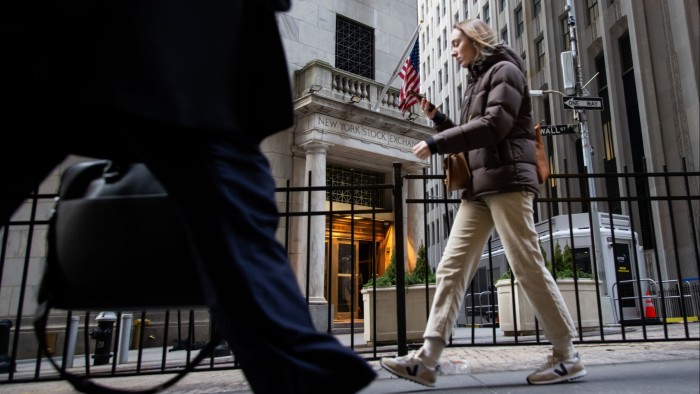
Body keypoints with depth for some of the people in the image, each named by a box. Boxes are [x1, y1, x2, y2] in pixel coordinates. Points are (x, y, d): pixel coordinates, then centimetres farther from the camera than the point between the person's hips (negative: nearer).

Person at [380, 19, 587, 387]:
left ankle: (567, 356, 7)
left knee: (527, 266, -7)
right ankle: (427, 358, -5)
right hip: (478, 187, 8)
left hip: (506, 180, -8)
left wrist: (436, 144, -14)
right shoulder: (477, 81, 26)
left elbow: (494, 125, -15)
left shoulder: (504, 70, 1)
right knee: (451, 268, -3)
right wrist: (437, 118, 13)